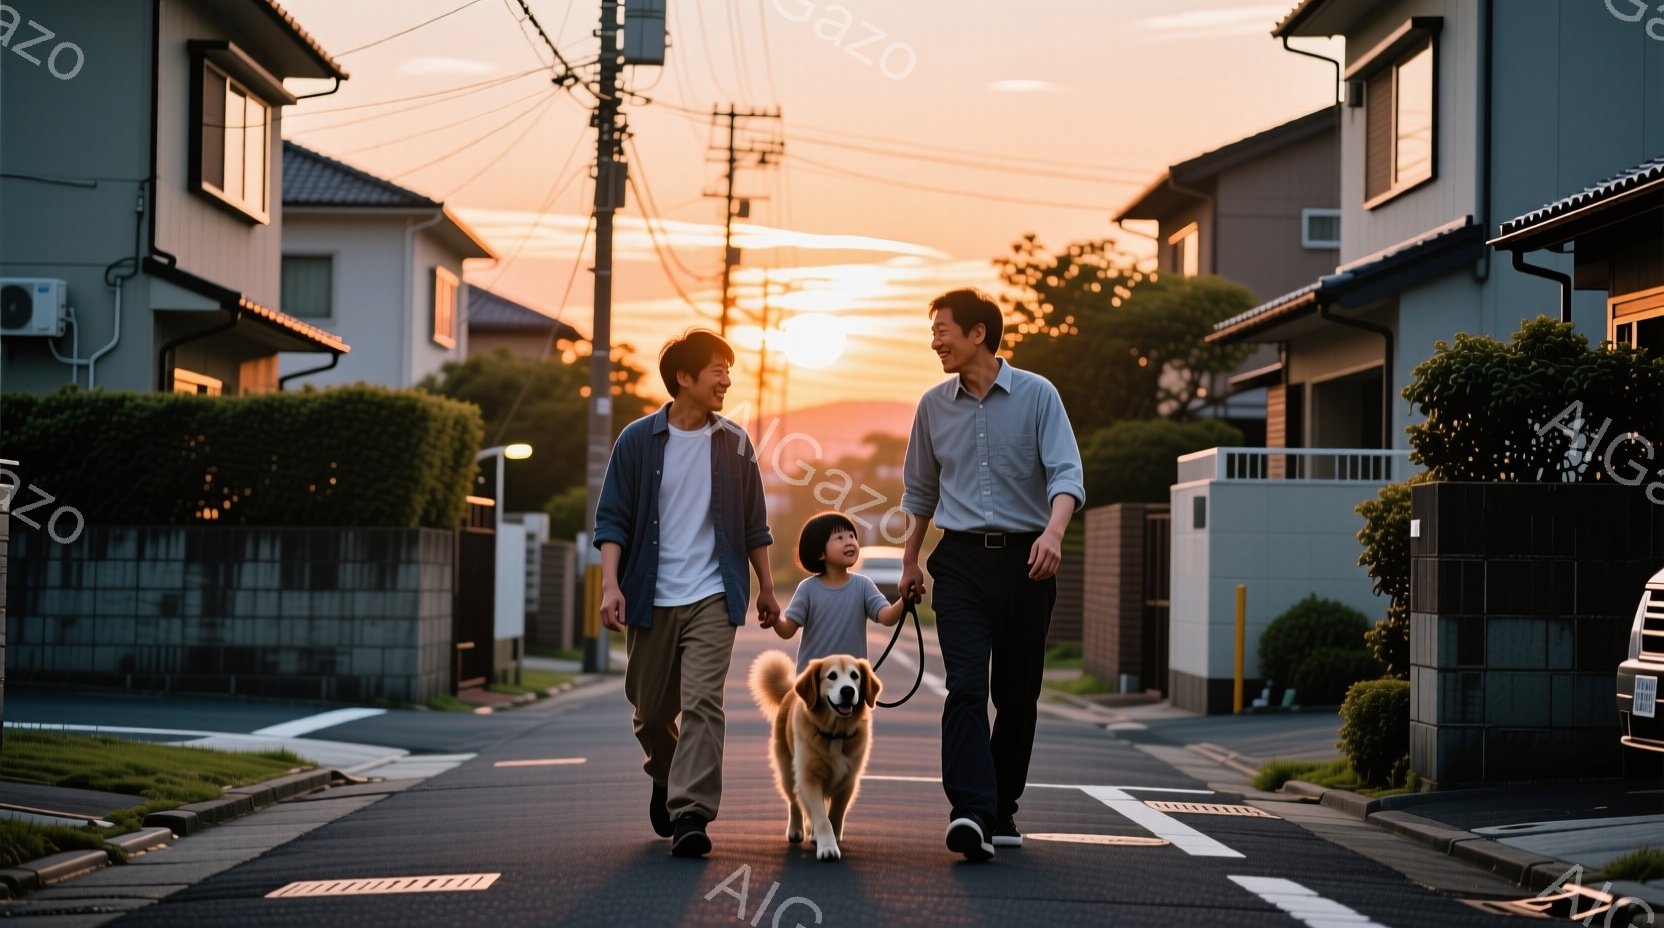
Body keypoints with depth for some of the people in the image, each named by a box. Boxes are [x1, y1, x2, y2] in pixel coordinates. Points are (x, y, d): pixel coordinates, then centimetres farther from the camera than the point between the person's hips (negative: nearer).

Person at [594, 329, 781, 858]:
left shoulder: (733, 443, 6)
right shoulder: (638, 441, 0)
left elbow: (753, 524, 13)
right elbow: (612, 518, -2)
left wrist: (766, 588, 15)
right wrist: (610, 585, -13)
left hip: (711, 597, 0)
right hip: (651, 599, 0)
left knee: (702, 703, -15)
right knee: (651, 710, 11)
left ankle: (690, 815, -19)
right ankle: (666, 780, 40)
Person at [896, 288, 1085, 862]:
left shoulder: (1036, 395, -1)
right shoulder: (934, 406, 10)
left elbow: (1065, 473, -10)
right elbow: (921, 490, 23)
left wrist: (1053, 532, -28)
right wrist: (909, 560, 24)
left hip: (1024, 561, -1)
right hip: (961, 560, 1)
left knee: (1016, 694, 5)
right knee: (966, 686, -15)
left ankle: (1002, 809, 18)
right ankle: (970, 812, -25)